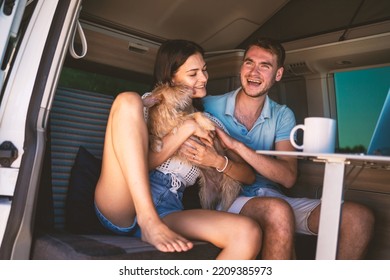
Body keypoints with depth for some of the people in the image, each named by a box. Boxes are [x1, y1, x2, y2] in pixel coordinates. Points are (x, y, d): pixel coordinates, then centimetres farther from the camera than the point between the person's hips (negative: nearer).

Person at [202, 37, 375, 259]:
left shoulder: (282, 116, 6)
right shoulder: (210, 107, -2)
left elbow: (288, 178, -8)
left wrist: (237, 146, -20)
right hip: (227, 201, -3)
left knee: (359, 217, -13)